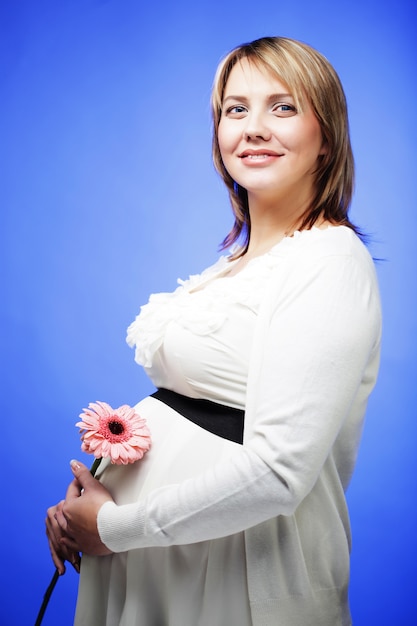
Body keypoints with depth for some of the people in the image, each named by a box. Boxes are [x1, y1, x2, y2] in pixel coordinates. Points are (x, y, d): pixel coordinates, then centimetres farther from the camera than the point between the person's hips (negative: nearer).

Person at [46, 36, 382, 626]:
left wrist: (113, 526, -15)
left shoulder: (330, 261, -17)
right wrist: (81, 505, -1)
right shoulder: (239, 259, 8)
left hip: (238, 565, -7)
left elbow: (277, 472, -25)